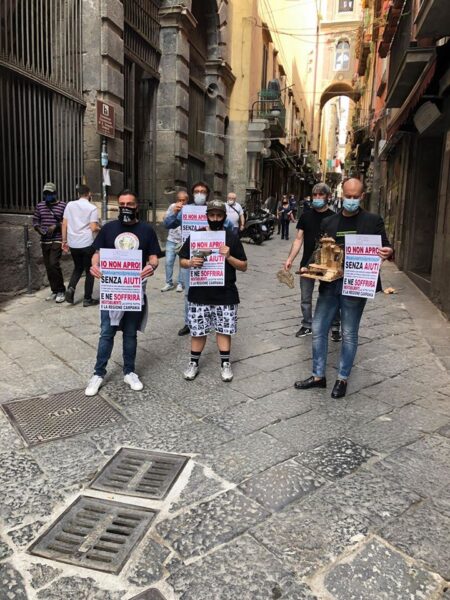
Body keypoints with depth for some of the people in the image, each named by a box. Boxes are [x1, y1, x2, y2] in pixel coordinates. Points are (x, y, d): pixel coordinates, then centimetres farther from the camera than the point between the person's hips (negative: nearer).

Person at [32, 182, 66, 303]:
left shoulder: (62, 206, -3)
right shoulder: (40, 206, 11)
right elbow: (35, 221, 14)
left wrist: (55, 226, -18)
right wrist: (39, 229, -5)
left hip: (57, 241, -5)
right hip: (44, 241, 5)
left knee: (54, 264, -15)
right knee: (48, 267, 7)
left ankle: (61, 291, -3)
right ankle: (54, 291, 18)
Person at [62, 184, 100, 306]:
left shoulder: (70, 205, 6)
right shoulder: (92, 208, -5)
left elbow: (64, 224, 5)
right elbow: (93, 228, -12)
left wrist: (64, 241, 12)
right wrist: (99, 229, 10)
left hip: (73, 244, 4)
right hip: (87, 244, -4)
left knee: (77, 268, 22)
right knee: (89, 271, 8)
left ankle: (71, 288, 0)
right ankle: (87, 299, 11)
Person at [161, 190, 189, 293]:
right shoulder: (172, 206, -1)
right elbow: (165, 221, -8)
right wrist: (174, 211, -20)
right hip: (171, 240, 2)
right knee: (168, 262, 1)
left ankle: (180, 283, 14)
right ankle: (169, 283, 12)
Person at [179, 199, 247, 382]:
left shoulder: (232, 238, 2)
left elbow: (243, 266, 3)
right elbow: (182, 261, 8)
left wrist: (229, 257, -15)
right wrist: (190, 263, -16)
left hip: (225, 294, 0)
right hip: (200, 293, 1)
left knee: (224, 330, 9)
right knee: (198, 331, 8)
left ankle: (225, 364, 23)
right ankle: (194, 363, 25)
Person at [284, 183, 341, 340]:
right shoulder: (305, 216, 4)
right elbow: (299, 239, 4)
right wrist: (290, 259, -5)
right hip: (307, 263, 3)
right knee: (305, 298, 11)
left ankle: (335, 327, 20)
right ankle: (307, 325, 26)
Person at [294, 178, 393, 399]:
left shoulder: (373, 220, 0)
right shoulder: (328, 222, 9)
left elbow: (385, 248, 2)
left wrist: (388, 252, -22)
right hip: (329, 284, 4)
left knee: (349, 333, 7)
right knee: (318, 329, 7)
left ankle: (342, 378, 23)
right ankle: (318, 376, 22)